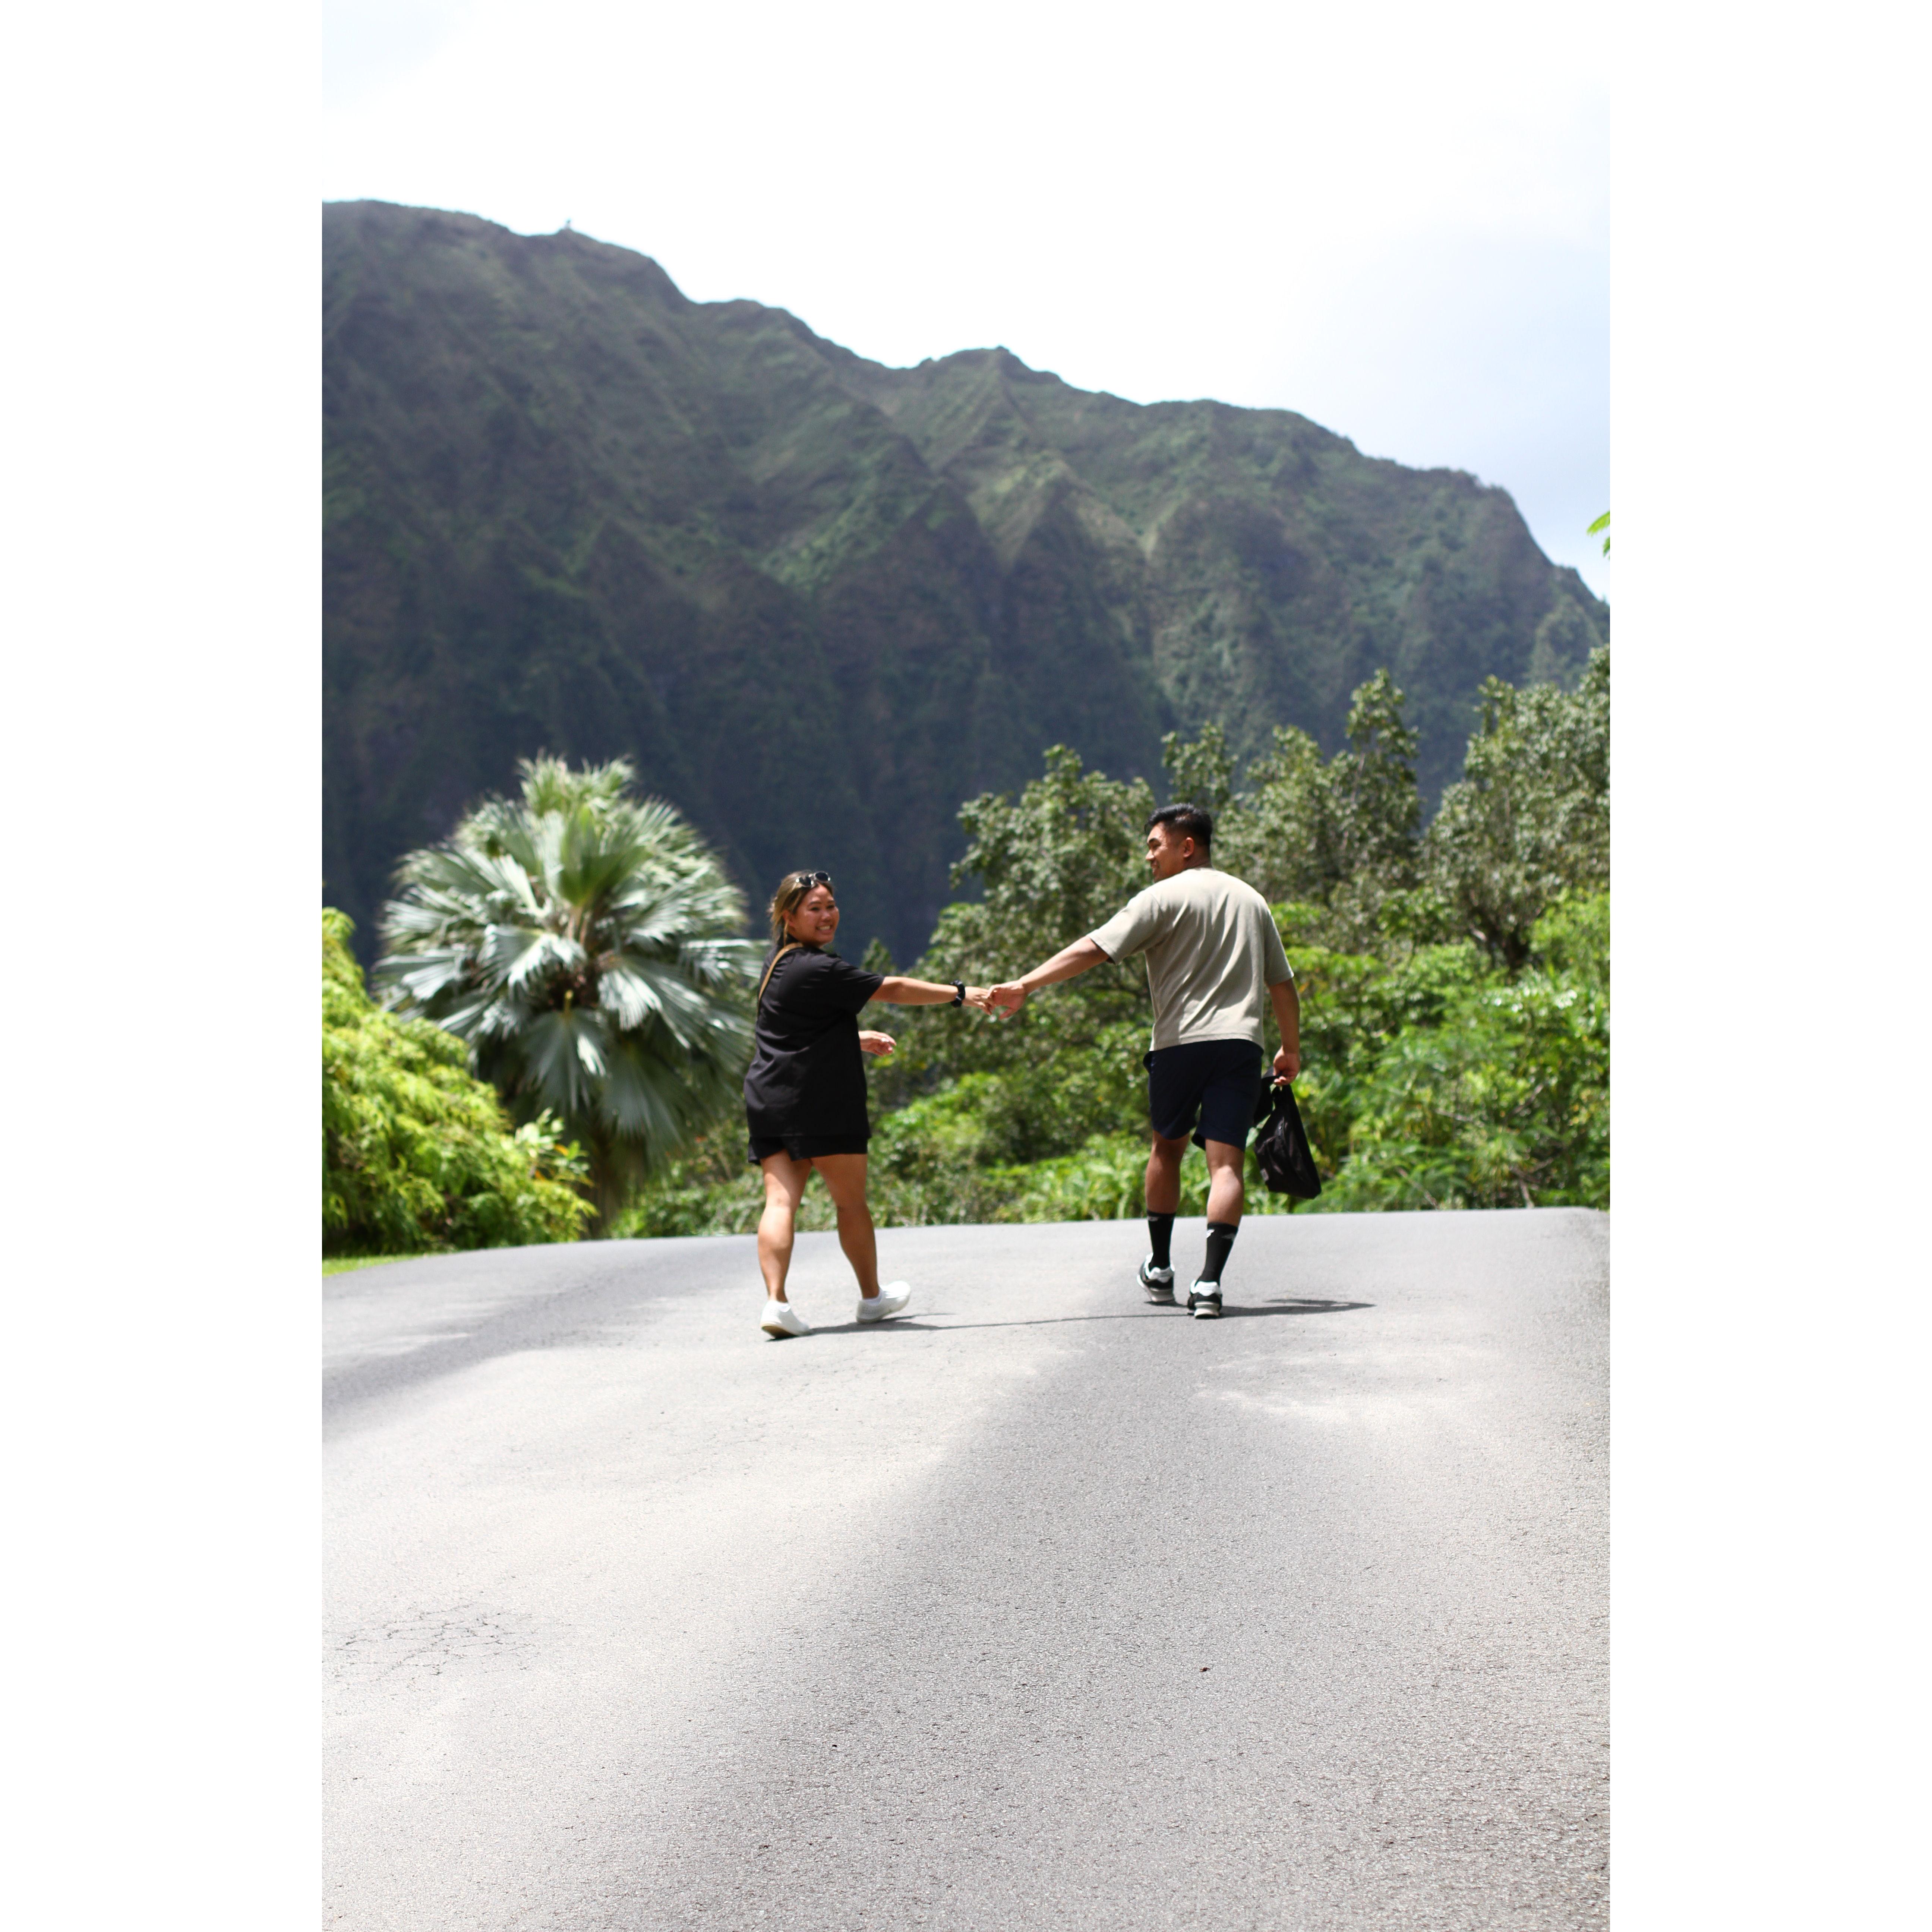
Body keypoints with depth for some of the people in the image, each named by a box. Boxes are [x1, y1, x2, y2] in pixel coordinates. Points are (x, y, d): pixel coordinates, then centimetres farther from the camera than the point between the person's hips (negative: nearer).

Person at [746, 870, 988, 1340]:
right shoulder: (817, 970, -15)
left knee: (780, 1200, -3)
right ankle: (872, 1297, 22)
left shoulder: (780, 963, 15)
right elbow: (892, 989, -13)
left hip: (767, 1103, 8)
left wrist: (856, 1040, 37)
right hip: (820, 1106, -8)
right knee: (851, 1201, 8)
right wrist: (960, 994, -7)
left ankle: (776, 1300, -17)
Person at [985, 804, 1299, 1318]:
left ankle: (1160, 1270, 26)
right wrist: (1291, 1049, 30)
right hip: (1242, 1043, 3)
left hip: (1181, 1041, -2)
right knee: (1226, 1162, -3)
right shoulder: (1252, 900, 17)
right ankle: (1209, 1280, -16)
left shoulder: (1163, 898, 0)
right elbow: (1282, 985, 19)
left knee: (1166, 1146, 18)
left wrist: (1024, 986, -11)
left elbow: (1092, 950, -10)